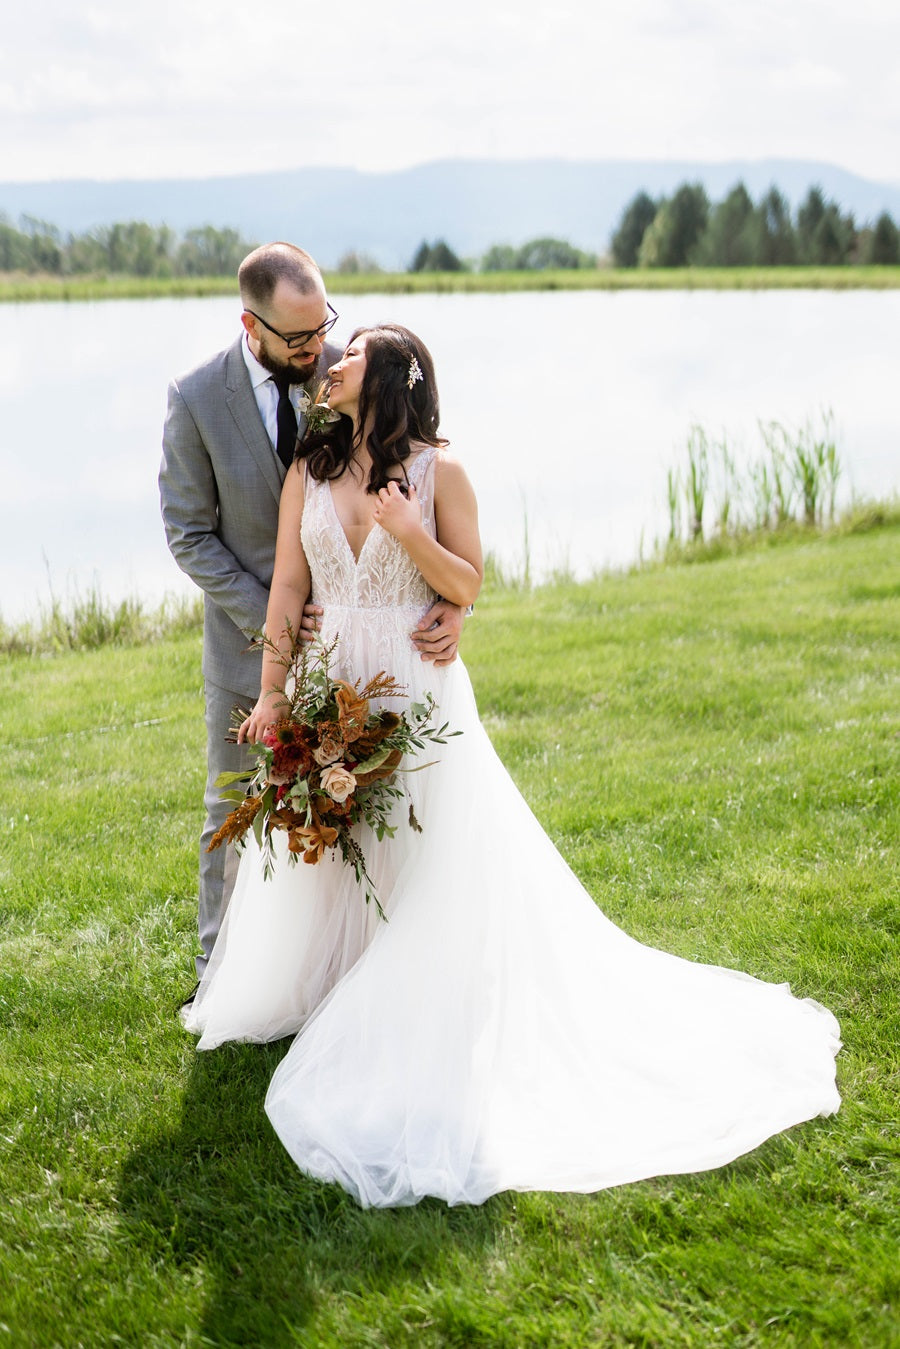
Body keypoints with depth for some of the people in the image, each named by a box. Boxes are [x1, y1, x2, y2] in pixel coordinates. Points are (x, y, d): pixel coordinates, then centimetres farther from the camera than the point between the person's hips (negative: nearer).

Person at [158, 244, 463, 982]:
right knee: (235, 811, 14)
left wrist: (451, 600, -24)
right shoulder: (197, 400, -13)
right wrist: (266, 617, -17)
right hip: (250, 639, -1)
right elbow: (190, 534, -7)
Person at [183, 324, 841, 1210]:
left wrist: (406, 530, -20)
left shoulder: (438, 472, -5)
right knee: (316, 859, 9)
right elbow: (287, 589, 3)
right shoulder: (308, 472, 5)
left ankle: (417, 1029, 12)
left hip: (415, 694, -3)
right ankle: (319, 992, 28)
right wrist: (270, 694, -1)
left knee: (431, 863, -2)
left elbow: (467, 585, -4)